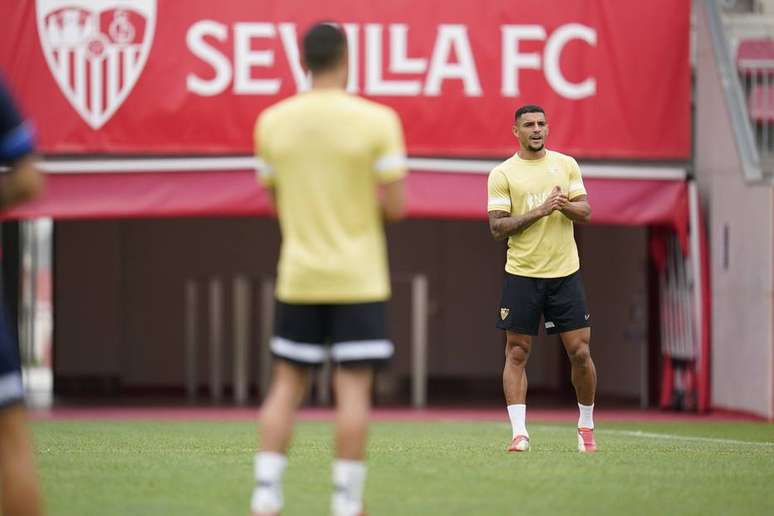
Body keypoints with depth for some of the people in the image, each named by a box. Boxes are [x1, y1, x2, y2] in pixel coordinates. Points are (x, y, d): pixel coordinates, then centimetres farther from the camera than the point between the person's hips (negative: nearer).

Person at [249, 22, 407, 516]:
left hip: (298, 276, 3)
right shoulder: (376, 121, -9)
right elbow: (394, 206, -9)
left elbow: (277, 202, 11)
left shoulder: (272, 122, 2)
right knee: (354, 387, 0)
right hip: (358, 278, -3)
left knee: (286, 386, 10)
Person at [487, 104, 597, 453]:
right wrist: (537, 212, -17)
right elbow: (497, 227, -7)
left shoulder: (566, 164, 9)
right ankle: (519, 432, -1)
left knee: (580, 352, 0)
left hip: (565, 274, 2)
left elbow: (586, 212, 6)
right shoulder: (502, 174, 0)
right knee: (517, 353, -3)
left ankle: (586, 425, 17)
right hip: (521, 276, -2)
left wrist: (565, 205, -15)